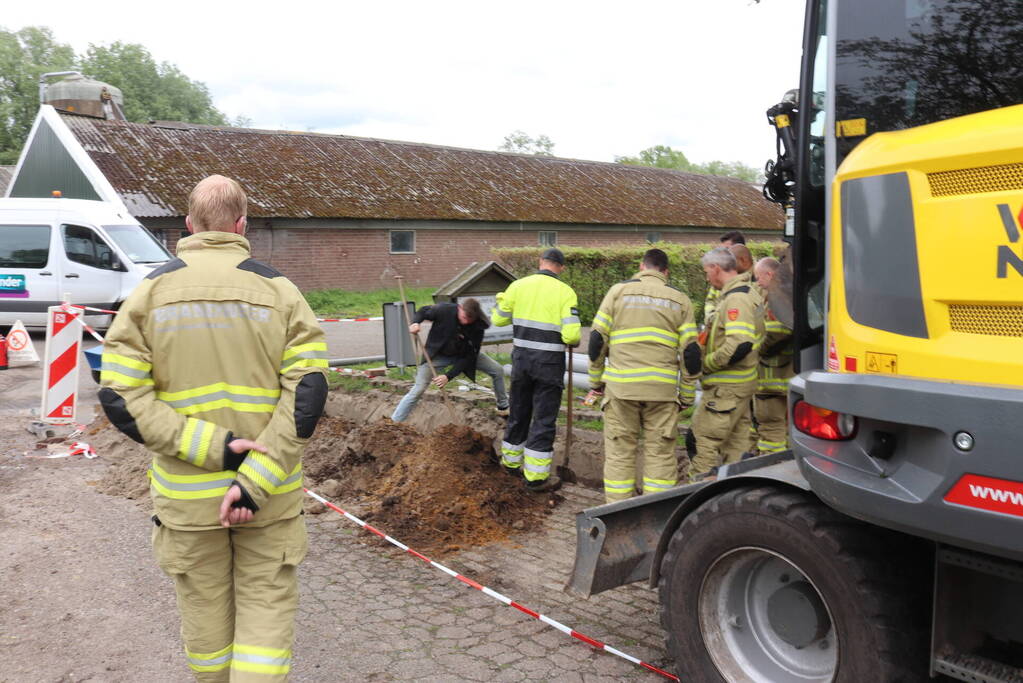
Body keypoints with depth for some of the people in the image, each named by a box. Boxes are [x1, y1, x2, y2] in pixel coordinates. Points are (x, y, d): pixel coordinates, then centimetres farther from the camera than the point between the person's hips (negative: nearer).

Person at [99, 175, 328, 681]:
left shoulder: (151, 289, 0)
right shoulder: (278, 289, -3)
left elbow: (120, 397, -8)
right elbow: (308, 392, -12)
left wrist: (213, 448, -13)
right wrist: (257, 481, -16)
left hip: (186, 493, 2)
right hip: (269, 496, -1)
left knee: (204, 611, 18)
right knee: (266, 607, 10)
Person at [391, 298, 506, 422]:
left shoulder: (478, 327, -27)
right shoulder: (443, 310, -30)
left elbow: (469, 357, -22)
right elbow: (423, 311, -7)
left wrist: (449, 376, -30)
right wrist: (415, 322, -30)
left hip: (463, 355, 3)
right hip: (438, 355, -2)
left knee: (498, 371, 0)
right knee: (418, 389, -15)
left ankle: (503, 407, 26)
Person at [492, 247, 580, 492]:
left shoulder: (518, 286, -1)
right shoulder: (565, 292, -10)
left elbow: (498, 319, 8)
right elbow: (571, 335, -17)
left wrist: (502, 302, 28)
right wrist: (574, 342, 6)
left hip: (521, 359, 4)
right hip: (549, 362, -4)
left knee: (519, 412, 20)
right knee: (544, 419, 4)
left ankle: (511, 461, 36)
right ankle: (536, 477, 7)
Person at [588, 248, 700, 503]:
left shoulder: (619, 291, 7)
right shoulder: (679, 299, 10)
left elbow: (597, 339, 3)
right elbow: (690, 352, 6)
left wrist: (596, 380, 13)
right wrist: (687, 396, 13)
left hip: (621, 386, -1)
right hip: (662, 388, 1)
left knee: (619, 452, 6)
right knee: (661, 454, 7)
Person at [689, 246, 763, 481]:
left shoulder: (736, 299, -19)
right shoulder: (745, 293, 15)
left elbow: (739, 344, -30)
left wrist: (706, 363, -18)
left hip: (727, 386, -11)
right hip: (739, 382, 11)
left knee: (707, 437, -6)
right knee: (734, 438, 17)